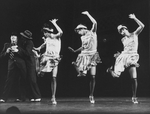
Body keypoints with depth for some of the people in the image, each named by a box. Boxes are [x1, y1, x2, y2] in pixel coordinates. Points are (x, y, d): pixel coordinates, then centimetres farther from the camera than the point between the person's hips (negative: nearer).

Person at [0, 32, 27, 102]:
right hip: (12, 66, 0)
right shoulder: (7, 45, 14)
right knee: (9, 81, -8)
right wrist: (6, 52, -8)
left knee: (22, 82, 3)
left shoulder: (20, 46, 9)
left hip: (21, 66, 0)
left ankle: (21, 97, 15)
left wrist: (17, 51, -15)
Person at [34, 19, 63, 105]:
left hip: (55, 59, -5)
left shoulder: (56, 37, -7)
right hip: (47, 57, 5)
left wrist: (54, 23, -24)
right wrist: (39, 48, 19)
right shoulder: (47, 39, 9)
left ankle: (53, 97, 1)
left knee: (54, 78, -6)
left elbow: (61, 32, -30)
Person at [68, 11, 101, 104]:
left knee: (93, 77, -5)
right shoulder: (82, 37, 12)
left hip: (93, 55, -3)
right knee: (82, 73, -18)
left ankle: (91, 95, 6)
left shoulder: (92, 32, -2)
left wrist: (87, 14, -14)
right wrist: (75, 50, 21)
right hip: (84, 56, 3)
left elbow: (95, 23, -19)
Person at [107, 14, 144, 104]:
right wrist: (119, 54, 8)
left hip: (132, 57, -2)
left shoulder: (134, 34, 6)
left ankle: (134, 97, 0)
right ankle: (111, 69, 27)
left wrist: (134, 18, -7)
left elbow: (142, 26, -7)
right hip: (123, 56, 2)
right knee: (116, 75, -10)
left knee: (134, 78, -10)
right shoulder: (123, 39, 14)